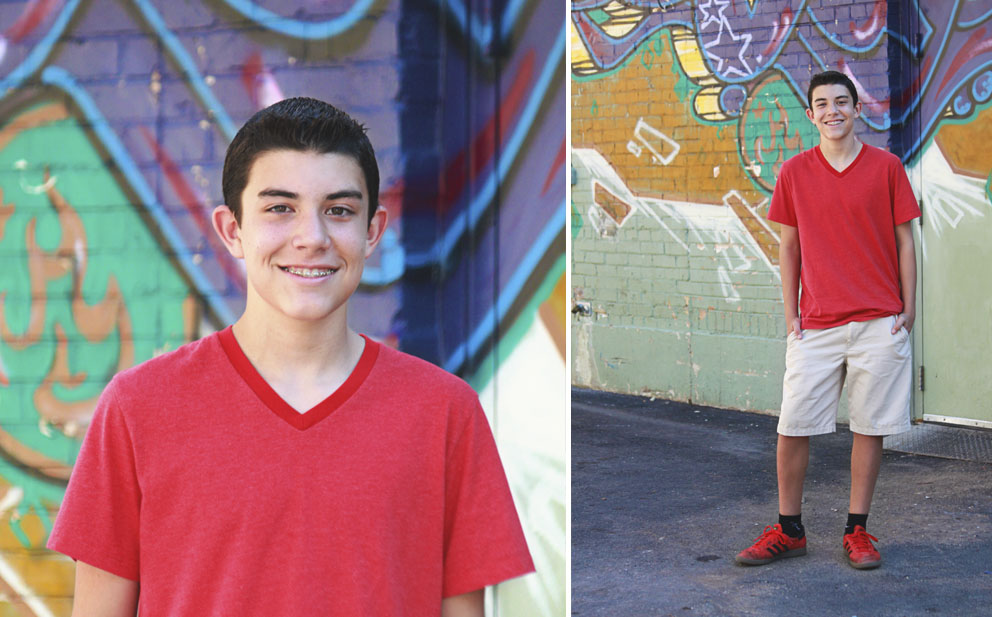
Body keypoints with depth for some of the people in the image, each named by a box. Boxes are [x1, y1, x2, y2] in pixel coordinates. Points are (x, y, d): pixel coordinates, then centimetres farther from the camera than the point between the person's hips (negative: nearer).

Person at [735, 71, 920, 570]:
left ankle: (857, 532, 17)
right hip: (815, 324, 1)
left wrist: (908, 309, 0)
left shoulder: (886, 167, 1)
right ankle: (788, 530, 15)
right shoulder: (794, 172, 5)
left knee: (870, 426, 5)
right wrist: (791, 314, 5)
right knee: (792, 426, 0)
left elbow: (904, 241, 4)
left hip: (879, 322, -1)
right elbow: (789, 245, 10)